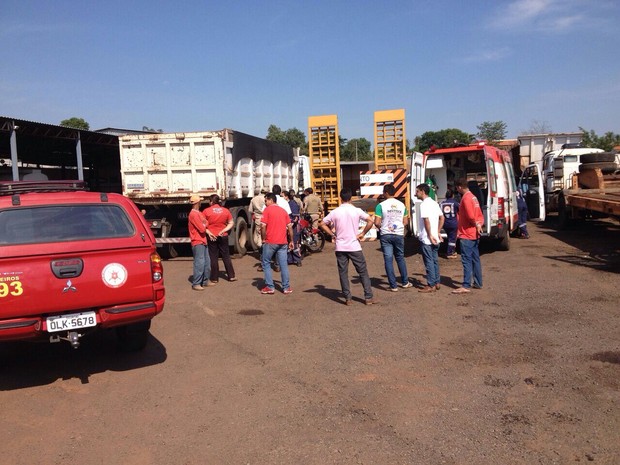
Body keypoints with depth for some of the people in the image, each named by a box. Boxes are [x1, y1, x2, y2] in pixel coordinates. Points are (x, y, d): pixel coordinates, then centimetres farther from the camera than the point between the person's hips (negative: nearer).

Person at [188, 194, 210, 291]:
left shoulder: (199, 213, 16)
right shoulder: (193, 214, -15)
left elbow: (205, 223, 18)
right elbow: (202, 229, -18)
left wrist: (204, 225, -2)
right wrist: (204, 225, 1)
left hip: (203, 241, 10)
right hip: (197, 242, -10)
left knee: (207, 262, 14)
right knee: (200, 263, -12)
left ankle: (204, 281, 23)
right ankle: (196, 284, -9)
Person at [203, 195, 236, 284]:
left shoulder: (206, 211, -8)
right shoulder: (226, 211, 0)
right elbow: (231, 224, 2)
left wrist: (208, 232, -8)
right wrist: (223, 230, -5)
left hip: (212, 237, -2)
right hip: (223, 236, 2)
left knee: (213, 257, 5)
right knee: (226, 256, 13)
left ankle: (214, 279, 9)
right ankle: (231, 276, 17)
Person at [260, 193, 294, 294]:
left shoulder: (267, 210, -4)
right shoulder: (283, 210, 13)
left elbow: (263, 226, -13)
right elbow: (289, 227, 11)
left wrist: (263, 239, -2)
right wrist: (291, 241, 16)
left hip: (270, 242, -4)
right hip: (283, 242, 5)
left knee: (266, 263, 9)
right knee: (283, 264, 7)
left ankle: (269, 287, 6)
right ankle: (286, 287, 7)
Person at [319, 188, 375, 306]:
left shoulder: (335, 212, -1)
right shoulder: (357, 211, -5)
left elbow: (322, 224, 2)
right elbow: (370, 221, -11)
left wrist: (332, 234, 7)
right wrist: (362, 233, -2)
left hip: (340, 247, 1)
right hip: (354, 247, -1)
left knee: (343, 273, 8)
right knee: (363, 272, 8)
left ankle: (348, 298, 9)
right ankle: (368, 297, 7)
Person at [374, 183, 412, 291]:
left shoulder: (381, 205, -10)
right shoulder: (401, 205, 4)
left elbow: (377, 223, -14)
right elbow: (405, 222, 8)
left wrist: (381, 227, 7)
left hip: (386, 235, -3)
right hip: (399, 235, 4)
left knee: (388, 260, 2)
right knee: (400, 258, 18)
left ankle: (393, 285, 3)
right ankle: (405, 282, 25)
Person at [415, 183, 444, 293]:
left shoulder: (424, 204, -15)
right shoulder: (434, 203, 12)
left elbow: (426, 220, -23)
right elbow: (442, 218, 14)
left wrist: (430, 235, -18)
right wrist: (438, 232, 12)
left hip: (426, 239, -9)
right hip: (435, 238, 9)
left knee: (429, 262, -2)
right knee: (435, 260, 14)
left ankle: (431, 285, 2)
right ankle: (436, 283, 20)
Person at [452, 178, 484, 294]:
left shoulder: (466, 198, -16)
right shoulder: (473, 197, 14)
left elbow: (470, 216, -23)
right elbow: (480, 215, 15)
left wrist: (476, 224, -7)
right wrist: (479, 225, 1)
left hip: (466, 234, -10)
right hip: (474, 234, 10)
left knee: (466, 260, -10)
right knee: (475, 259, 13)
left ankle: (466, 286, -11)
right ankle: (478, 283, 20)